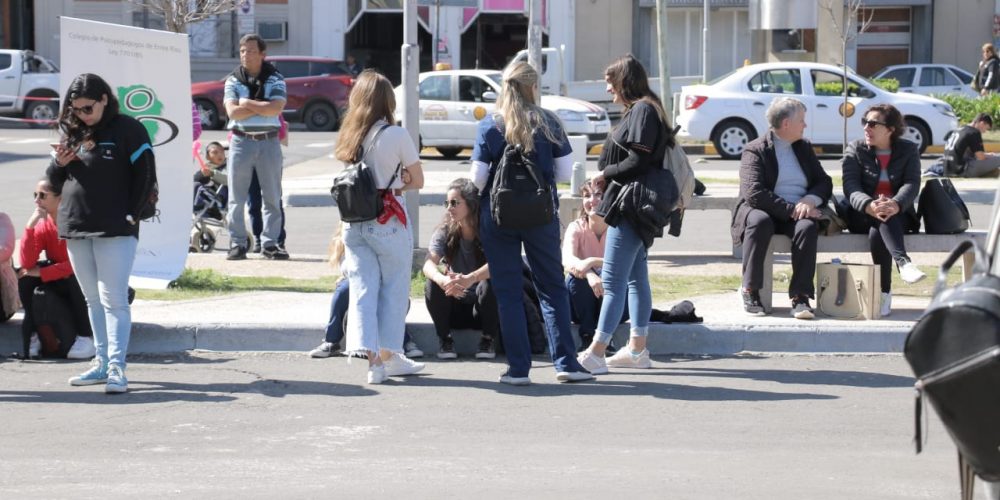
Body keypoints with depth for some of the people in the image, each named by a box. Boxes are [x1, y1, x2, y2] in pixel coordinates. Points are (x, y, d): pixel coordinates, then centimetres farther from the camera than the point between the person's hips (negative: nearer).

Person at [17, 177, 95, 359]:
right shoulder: (43, 226, -3)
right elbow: (27, 264, -16)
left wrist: (40, 272, -22)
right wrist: (30, 226, -23)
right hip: (60, 285, 5)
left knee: (75, 278, -37)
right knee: (25, 277, -15)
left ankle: (86, 337, -25)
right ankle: (32, 332, -9)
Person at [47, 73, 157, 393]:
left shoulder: (128, 130, -5)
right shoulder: (72, 133, 12)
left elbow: (146, 177, -6)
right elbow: (55, 181, 18)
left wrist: (130, 215, -10)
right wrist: (59, 164, -3)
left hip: (115, 231, -6)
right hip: (75, 229, 6)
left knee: (114, 300, -9)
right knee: (93, 300, 12)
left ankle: (116, 367, -11)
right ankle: (102, 363, 18)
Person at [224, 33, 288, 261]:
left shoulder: (275, 80, 2)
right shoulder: (233, 80, 4)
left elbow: (276, 108, -15)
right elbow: (232, 112, -11)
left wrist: (248, 103, -12)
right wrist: (263, 107, -13)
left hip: (269, 142, 0)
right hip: (241, 141, 0)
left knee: (272, 197, 2)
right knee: (236, 197, 0)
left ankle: (270, 243, 8)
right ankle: (237, 244, 5)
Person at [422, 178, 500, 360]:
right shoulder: (445, 232, -5)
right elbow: (429, 264, -22)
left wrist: (470, 279, -50)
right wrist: (443, 280, -45)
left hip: (483, 309, -2)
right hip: (457, 307, 2)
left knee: (490, 283, -32)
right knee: (433, 285, -25)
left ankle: (488, 340, -11)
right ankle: (445, 340, -8)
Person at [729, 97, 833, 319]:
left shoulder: (804, 147, 18)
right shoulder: (755, 150, -2)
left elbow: (824, 182, 12)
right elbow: (754, 193, -15)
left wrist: (810, 200, -12)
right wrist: (791, 209, -22)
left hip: (797, 213, 4)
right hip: (765, 211, -3)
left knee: (807, 226, -32)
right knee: (760, 221, -38)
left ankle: (800, 296, -35)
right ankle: (750, 291, -28)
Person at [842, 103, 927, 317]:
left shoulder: (908, 150, 6)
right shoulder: (854, 150, 5)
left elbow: (911, 184, -10)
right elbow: (851, 186, -10)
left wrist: (895, 205, -34)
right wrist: (870, 206, -33)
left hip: (899, 215, 0)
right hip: (863, 214, 0)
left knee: (877, 234, -34)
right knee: (883, 220, -36)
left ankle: (884, 292, -33)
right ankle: (903, 263, -54)